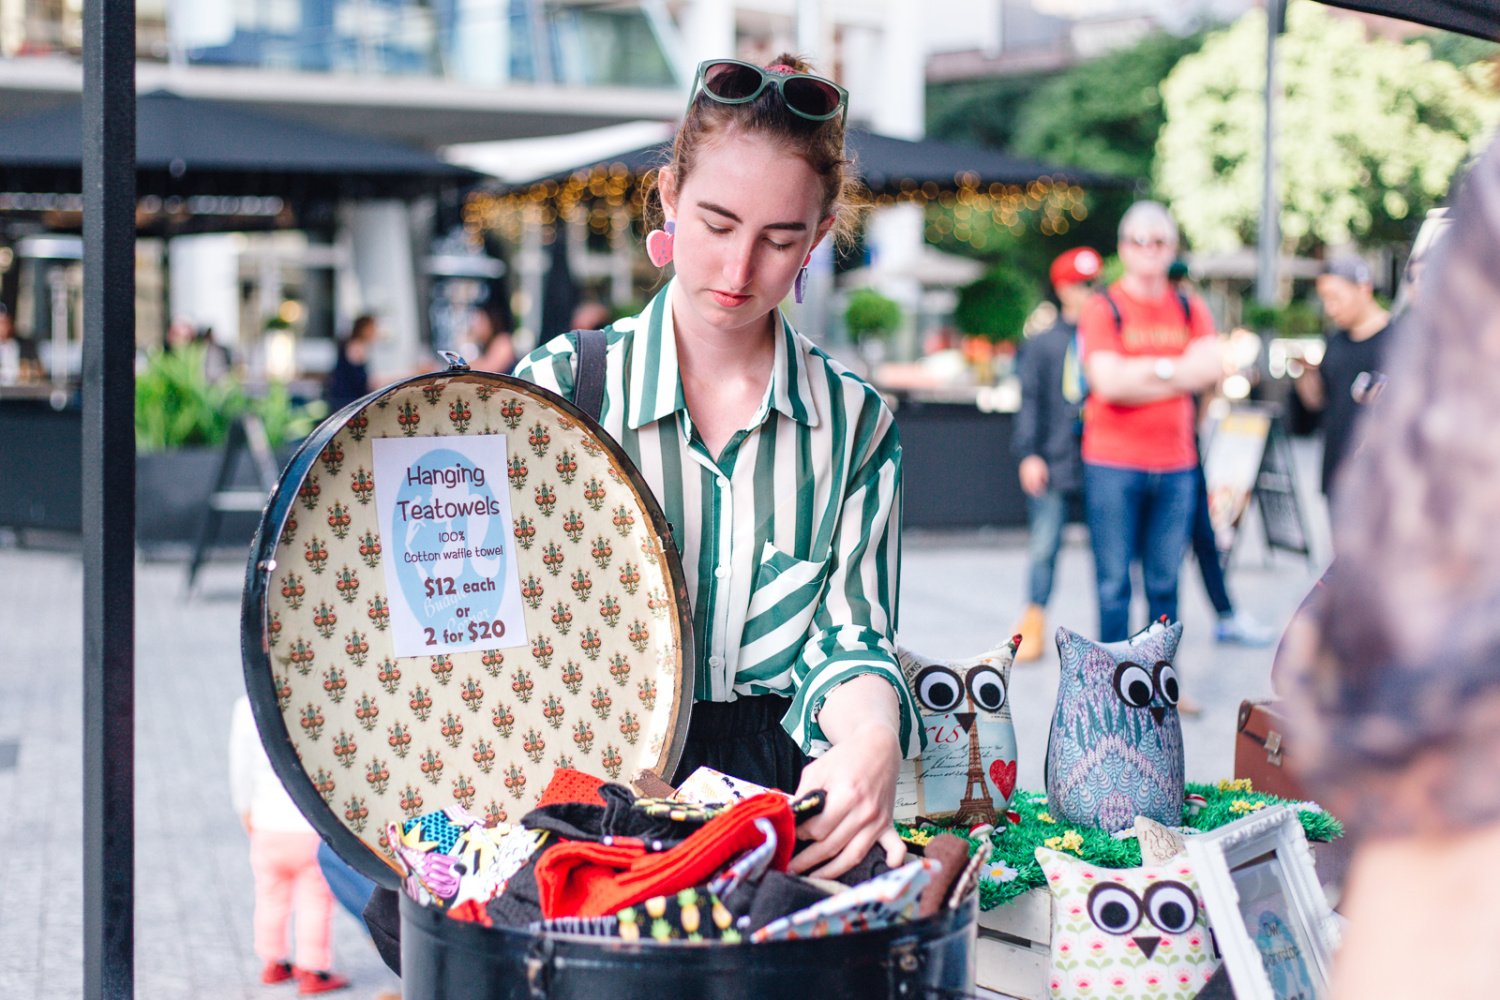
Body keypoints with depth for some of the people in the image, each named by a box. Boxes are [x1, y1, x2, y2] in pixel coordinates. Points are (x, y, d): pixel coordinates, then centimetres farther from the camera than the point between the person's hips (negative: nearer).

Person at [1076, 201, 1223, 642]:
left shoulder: (1190, 309, 12)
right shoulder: (1103, 309, -1)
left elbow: (1211, 368, -4)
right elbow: (1108, 382, -13)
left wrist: (1142, 371, -11)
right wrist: (1172, 370, -6)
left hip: (1175, 465, 4)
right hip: (1113, 465, -4)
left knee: (1164, 583, 7)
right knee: (1114, 583, -2)